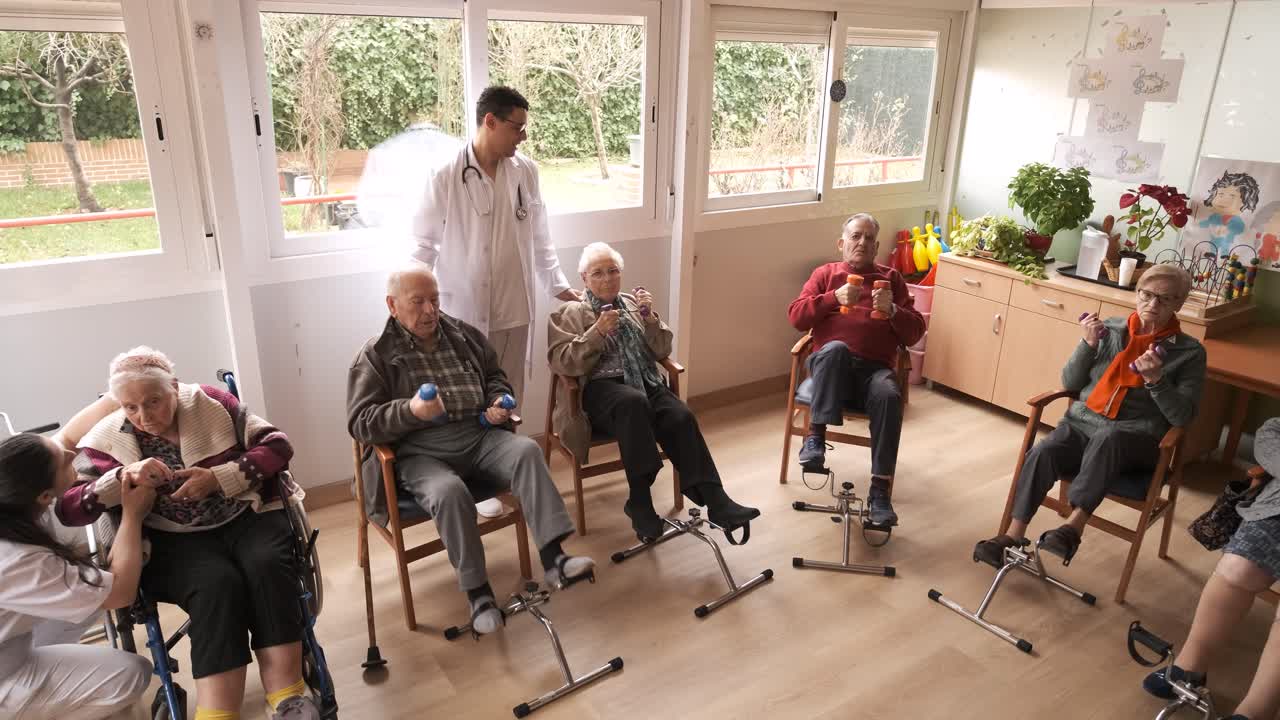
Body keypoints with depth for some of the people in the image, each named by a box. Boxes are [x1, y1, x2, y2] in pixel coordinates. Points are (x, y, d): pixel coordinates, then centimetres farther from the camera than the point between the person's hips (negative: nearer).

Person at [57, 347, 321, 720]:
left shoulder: (213, 402, 1)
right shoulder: (107, 438, 2)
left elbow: (277, 446, -2)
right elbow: (67, 507, -5)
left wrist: (219, 478, -15)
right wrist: (123, 477, -23)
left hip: (246, 517, 1)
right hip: (176, 541, 0)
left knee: (267, 564, -31)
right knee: (217, 583, -33)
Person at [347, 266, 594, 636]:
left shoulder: (465, 335, 15)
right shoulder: (375, 356, 2)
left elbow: (496, 377, 28)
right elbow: (359, 423, -5)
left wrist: (498, 401, 3)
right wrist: (410, 411, -23)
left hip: (479, 437, 4)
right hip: (420, 453, -3)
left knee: (526, 450, -26)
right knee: (449, 493, -35)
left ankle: (552, 558, -30)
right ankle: (477, 592, -19)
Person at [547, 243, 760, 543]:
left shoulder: (632, 304, 24)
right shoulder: (569, 313, 11)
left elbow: (662, 351, 17)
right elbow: (562, 363, -4)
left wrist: (650, 317, 1)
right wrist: (597, 332, -14)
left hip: (646, 382, 4)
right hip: (600, 387, -4)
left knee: (681, 417, -28)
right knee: (634, 403, -39)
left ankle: (715, 501, -32)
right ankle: (639, 501, -34)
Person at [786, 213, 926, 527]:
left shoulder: (891, 278, 22)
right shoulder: (825, 273, 20)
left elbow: (914, 333, 15)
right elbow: (796, 317, 7)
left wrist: (892, 310, -5)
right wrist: (834, 297, -7)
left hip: (875, 368, 1)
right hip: (832, 365, -1)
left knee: (889, 396, -33)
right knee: (835, 348, -37)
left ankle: (880, 488, -29)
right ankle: (815, 437, -31)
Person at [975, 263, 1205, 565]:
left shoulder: (1190, 351, 4)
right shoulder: (1109, 329, 9)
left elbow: (1182, 416, -2)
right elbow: (1070, 383, 10)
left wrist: (1156, 379, -18)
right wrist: (1088, 345, -5)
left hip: (1135, 437, -2)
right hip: (1082, 422, 3)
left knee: (1106, 438, -39)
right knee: (1041, 452, -28)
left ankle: (1074, 526, -43)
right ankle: (1014, 535, -25)